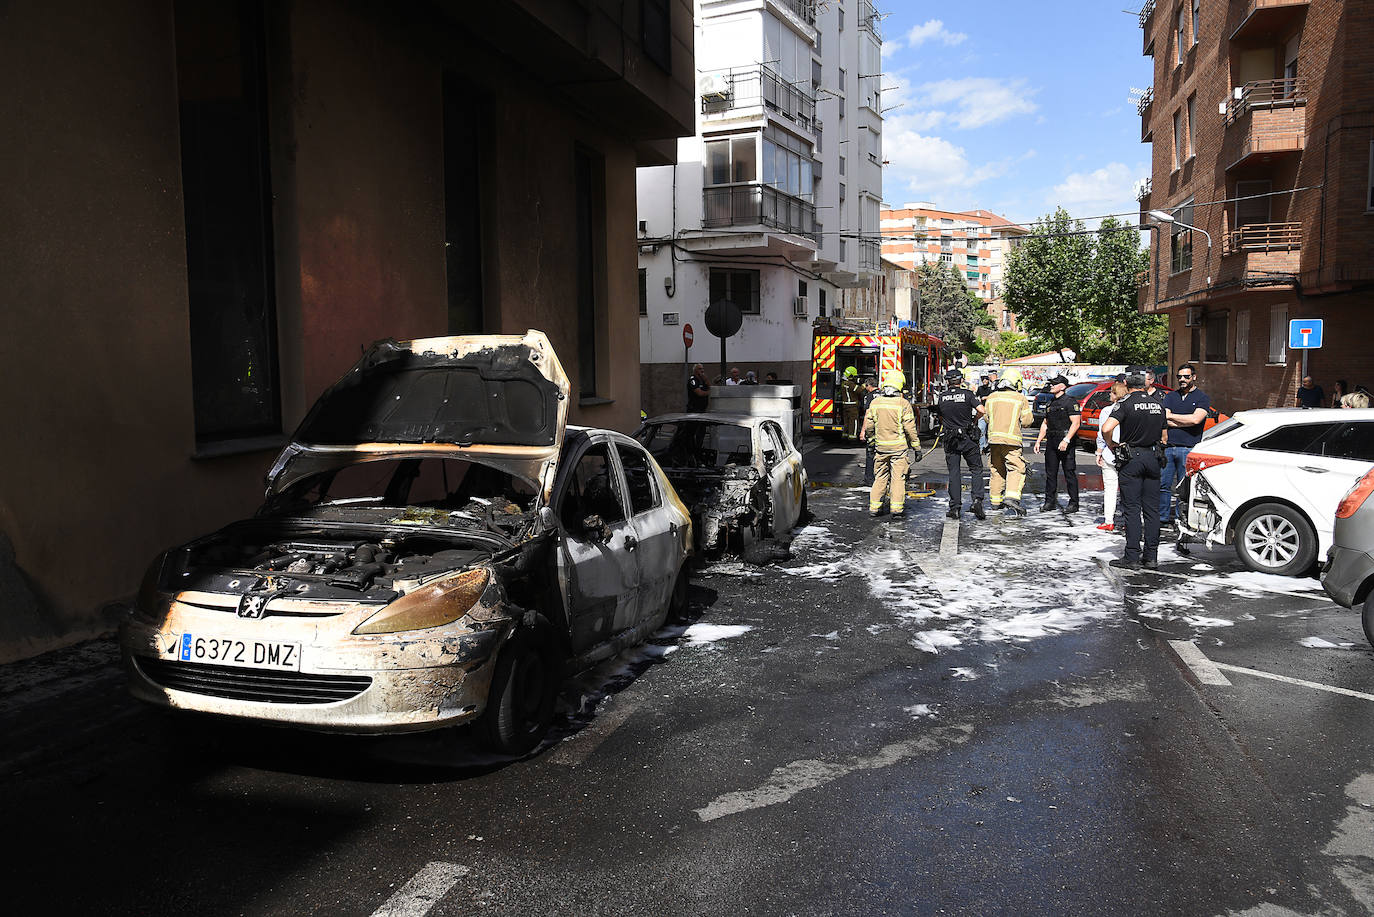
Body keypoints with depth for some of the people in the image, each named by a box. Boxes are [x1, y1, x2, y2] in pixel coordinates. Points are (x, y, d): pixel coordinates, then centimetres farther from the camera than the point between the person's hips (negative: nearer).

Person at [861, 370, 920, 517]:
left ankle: (874, 506, 11)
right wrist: (917, 446, 0)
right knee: (898, 477, 4)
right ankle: (897, 507, 4)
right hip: (899, 447, -3)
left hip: (880, 446, 3)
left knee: (880, 477, 12)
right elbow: (910, 429, -8)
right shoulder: (904, 404, -9)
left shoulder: (875, 402, 1)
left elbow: (869, 426, 4)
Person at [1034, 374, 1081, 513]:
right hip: (1052, 443, 8)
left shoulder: (1070, 402, -7)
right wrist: (1039, 441, 16)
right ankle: (1050, 502, 14)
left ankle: (1074, 503, 3)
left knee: (1069, 473, -3)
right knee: (1050, 473, 8)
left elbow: (1075, 423, -14)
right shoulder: (1051, 404, 18)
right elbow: (1045, 424, 24)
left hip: (1066, 443, -8)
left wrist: (1066, 440, -23)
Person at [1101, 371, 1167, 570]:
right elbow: (1163, 437, 15)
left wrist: (1112, 445, -7)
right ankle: (1151, 556, 11)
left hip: (1131, 459, -5)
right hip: (1153, 458, 5)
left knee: (1132, 509, -2)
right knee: (1151, 508, 8)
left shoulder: (1126, 404, -10)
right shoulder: (1158, 405, 9)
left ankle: (1132, 557, -2)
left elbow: (1106, 429, -23)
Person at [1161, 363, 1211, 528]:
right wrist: (1185, 422, -10)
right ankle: (1162, 517, 12)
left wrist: (1170, 416, -4)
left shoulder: (1202, 398, 4)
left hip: (1188, 449, -4)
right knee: (1163, 484, 3)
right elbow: (1163, 420, 2)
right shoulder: (1170, 396, 15)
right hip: (1168, 447, 4)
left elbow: (1196, 419, -13)